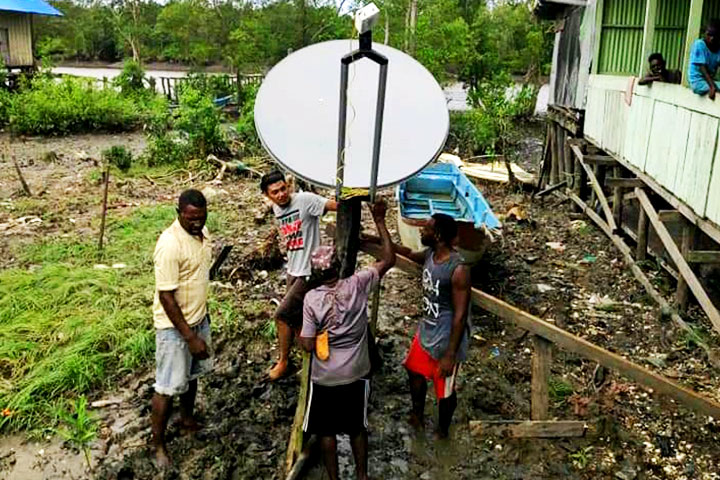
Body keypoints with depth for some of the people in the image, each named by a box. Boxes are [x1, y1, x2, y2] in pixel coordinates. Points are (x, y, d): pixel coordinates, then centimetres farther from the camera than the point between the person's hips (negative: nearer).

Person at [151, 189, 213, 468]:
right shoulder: (170, 244, -28)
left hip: (199, 319, 8)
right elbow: (166, 296, -26)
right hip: (174, 325, -8)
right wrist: (190, 337, -25)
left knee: (192, 374, 24)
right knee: (169, 386, 3)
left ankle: (187, 419, 46)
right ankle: (158, 444, 20)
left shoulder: (202, 232, -2)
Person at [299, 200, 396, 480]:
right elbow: (389, 260, -6)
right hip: (356, 375, 2)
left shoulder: (311, 298, -18)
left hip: (324, 378, -2)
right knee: (358, 428, 21)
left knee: (327, 431, 17)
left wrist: (298, 334, 7)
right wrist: (379, 221, -3)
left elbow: (308, 345, -15)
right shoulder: (357, 285, -15)